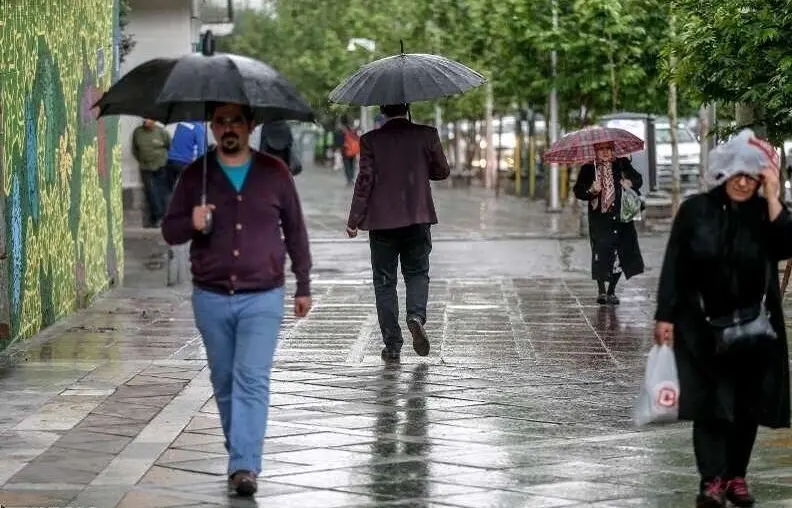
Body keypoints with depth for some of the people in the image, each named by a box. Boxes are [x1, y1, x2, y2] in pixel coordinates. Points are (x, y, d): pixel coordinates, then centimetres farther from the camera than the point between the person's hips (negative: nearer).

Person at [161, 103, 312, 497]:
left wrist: (303, 286, 11)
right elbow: (169, 231, 7)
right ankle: (240, 453, 26)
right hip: (211, 298, 2)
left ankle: (245, 466, -17)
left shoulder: (274, 173, 2)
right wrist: (191, 224, -17)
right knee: (224, 382, 11)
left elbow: (294, 230, 10)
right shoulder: (195, 175, 3)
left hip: (262, 299, -2)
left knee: (252, 380, -13)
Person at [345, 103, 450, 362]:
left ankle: (392, 345, 7)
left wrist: (354, 221, -1)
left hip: (382, 221, -1)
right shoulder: (426, 135, -3)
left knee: (384, 282, 8)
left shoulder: (371, 140, -6)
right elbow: (442, 171, 6)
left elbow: (365, 180, -7)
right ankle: (416, 315, -11)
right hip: (418, 218, 1)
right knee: (417, 273, 18)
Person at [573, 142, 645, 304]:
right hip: (599, 219, -2)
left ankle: (611, 291, 14)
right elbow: (578, 191, -1)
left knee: (619, 256, 0)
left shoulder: (622, 164, 6)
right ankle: (601, 291, 6)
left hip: (621, 217, 2)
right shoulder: (588, 169, 2)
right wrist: (591, 190, -20)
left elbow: (638, 179, 15)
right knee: (601, 254, -6)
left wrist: (631, 183, -7)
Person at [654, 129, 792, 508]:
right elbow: (674, 265, -1)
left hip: (753, 327, 2)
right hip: (703, 326, -2)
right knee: (709, 403, -5)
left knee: (747, 405, 7)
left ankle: (736, 477, 18)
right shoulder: (696, 210, -3)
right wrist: (665, 316, -6)